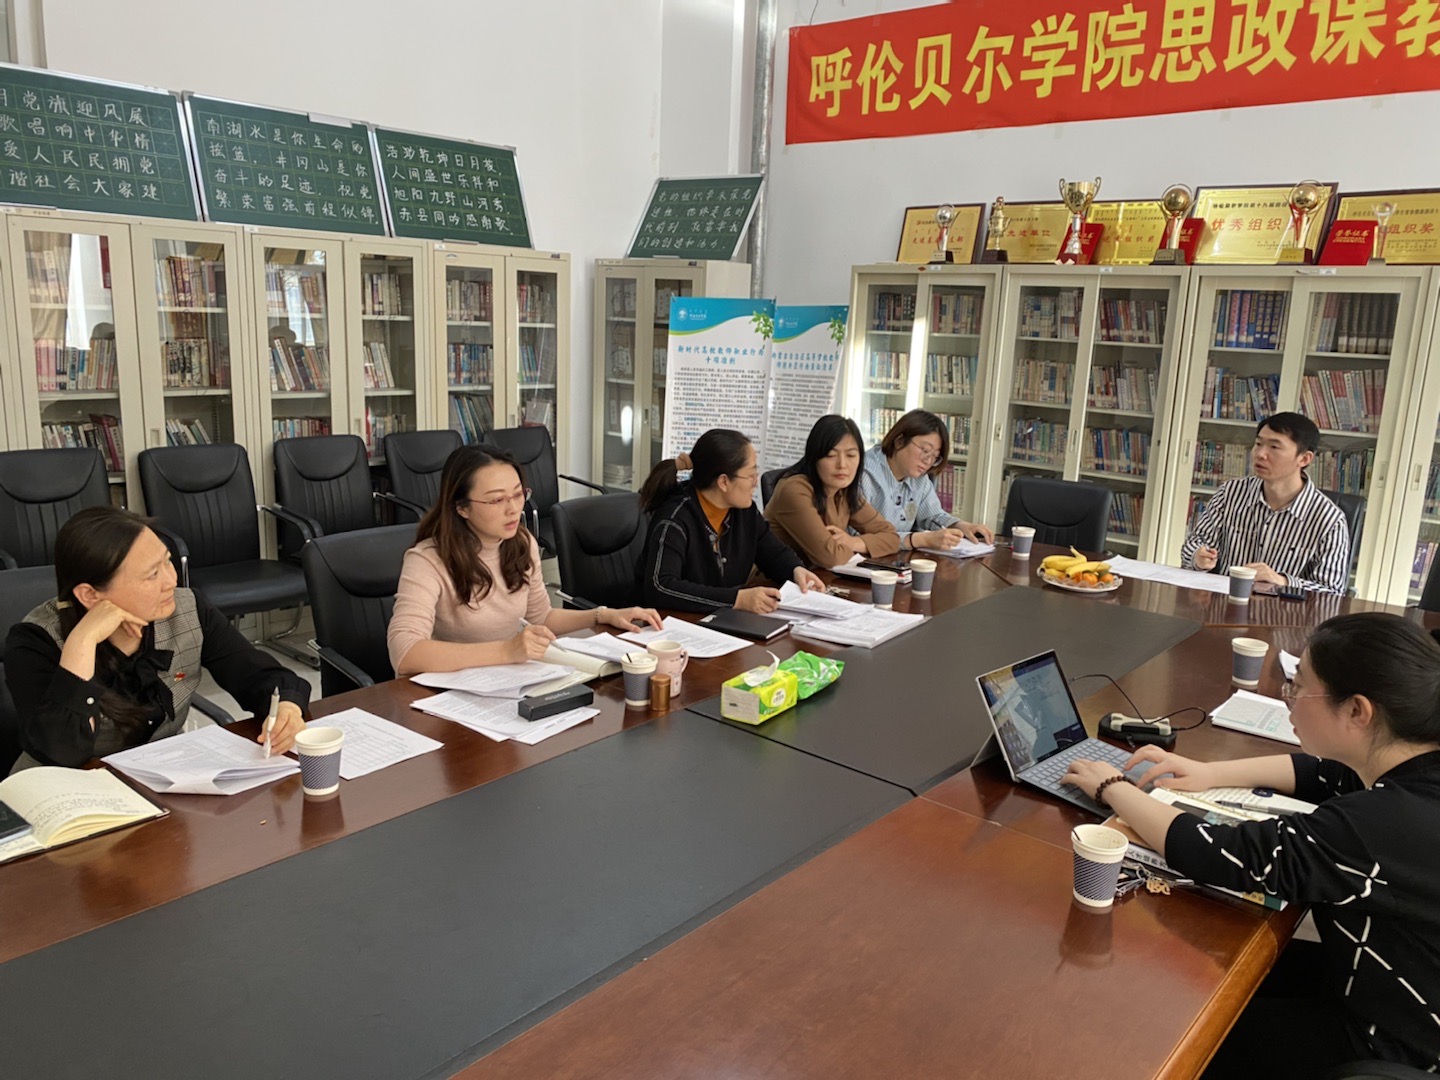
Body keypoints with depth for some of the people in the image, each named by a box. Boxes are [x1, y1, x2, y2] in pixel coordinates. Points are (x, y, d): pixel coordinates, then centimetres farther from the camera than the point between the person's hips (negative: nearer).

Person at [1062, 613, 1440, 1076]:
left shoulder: (1379, 825, -37)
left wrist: (1113, 788, -18)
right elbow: (1323, 772, 10)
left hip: (1381, 1040, -7)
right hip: (1385, 981, 8)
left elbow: (1218, 856, -31)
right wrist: (1211, 773, 2)